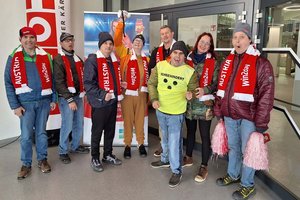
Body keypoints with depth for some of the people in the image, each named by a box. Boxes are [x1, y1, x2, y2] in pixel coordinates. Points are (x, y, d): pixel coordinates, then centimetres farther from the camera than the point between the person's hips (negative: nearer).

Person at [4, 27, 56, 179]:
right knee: (26, 135, 3)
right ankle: (26, 164, 19)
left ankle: (42, 159, 26)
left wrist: (53, 99, 3)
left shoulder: (45, 57, 3)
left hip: (44, 101, 1)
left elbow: (51, 79, 7)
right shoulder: (13, 58, -2)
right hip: (26, 103, -1)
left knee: (41, 132, 12)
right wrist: (15, 106, -8)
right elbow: (8, 83, -3)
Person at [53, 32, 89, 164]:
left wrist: (84, 92, 9)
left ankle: (76, 146, 31)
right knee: (67, 125, -3)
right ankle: (63, 152, 14)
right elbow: (59, 82, -14)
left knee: (79, 123, 13)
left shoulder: (77, 59, 15)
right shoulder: (58, 60, -8)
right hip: (66, 98, -7)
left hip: (78, 96, 7)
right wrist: (69, 100, -17)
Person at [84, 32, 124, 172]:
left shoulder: (114, 60, 11)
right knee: (97, 131, 6)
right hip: (99, 103, -7)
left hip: (113, 101, 7)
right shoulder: (92, 60, -13)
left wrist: (117, 93, 12)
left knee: (110, 130, 17)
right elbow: (88, 83, -18)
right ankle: (95, 158, 22)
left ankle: (108, 155, 33)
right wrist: (102, 95, -23)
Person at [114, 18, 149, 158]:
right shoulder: (125, 55, 2)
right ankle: (127, 145, 20)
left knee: (140, 120, 11)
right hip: (127, 93, -2)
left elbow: (148, 77, 12)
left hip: (141, 94, 2)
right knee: (128, 121, 7)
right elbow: (117, 41, -11)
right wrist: (121, 23, -14)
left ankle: (141, 144, 25)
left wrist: (149, 94, 10)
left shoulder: (146, 59, 9)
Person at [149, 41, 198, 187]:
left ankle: (177, 171, 20)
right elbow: (151, 83, 3)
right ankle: (165, 160, 49)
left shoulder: (190, 72, -12)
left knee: (174, 143, 0)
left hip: (176, 113, -4)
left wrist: (190, 94, -24)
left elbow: (193, 90, -1)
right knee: (165, 138, 25)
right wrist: (154, 99, -11)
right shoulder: (160, 66, -6)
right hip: (160, 110, 4)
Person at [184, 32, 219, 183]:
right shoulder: (188, 59, 5)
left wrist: (205, 90, -21)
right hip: (189, 102, 4)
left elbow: (216, 84, -4)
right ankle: (188, 158, 37)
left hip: (204, 104, -4)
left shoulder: (213, 63, -3)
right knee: (190, 131, 19)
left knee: (204, 135, 3)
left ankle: (204, 167, 15)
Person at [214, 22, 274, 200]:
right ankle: (233, 175, 42)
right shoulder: (228, 62, 8)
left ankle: (248, 185, 28)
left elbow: (266, 96, -13)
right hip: (229, 116, 5)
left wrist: (261, 123, -14)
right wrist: (219, 112, 13)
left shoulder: (261, 63, -11)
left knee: (247, 151, 8)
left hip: (248, 117, -5)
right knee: (233, 148, 21)